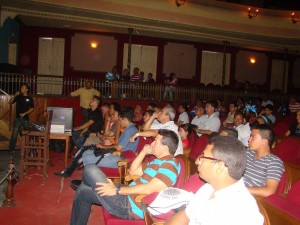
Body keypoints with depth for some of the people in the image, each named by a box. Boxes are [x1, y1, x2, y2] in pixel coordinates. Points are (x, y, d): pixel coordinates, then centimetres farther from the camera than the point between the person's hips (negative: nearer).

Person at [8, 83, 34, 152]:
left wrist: (24, 113, -12)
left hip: (26, 119, 0)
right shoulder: (18, 96, 5)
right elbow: (10, 102, 2)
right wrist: (14, 96, -10)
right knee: (14, 135, -2)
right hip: (18, 118, 0)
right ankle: (11, 149, 6)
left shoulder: (30, 98, 0)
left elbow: (32, 109, -1)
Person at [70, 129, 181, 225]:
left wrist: (117, 190, -22)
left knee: (90, 169, -11)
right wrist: (144, 152, 9)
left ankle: (84, 184, 20)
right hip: (128, 197, 10)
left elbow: (148, 189, -27)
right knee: (83, 191, 17)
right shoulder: (159, 161, 15)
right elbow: (133, 171, 20)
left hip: (130, 207, -10)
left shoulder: (170, 165, -17)